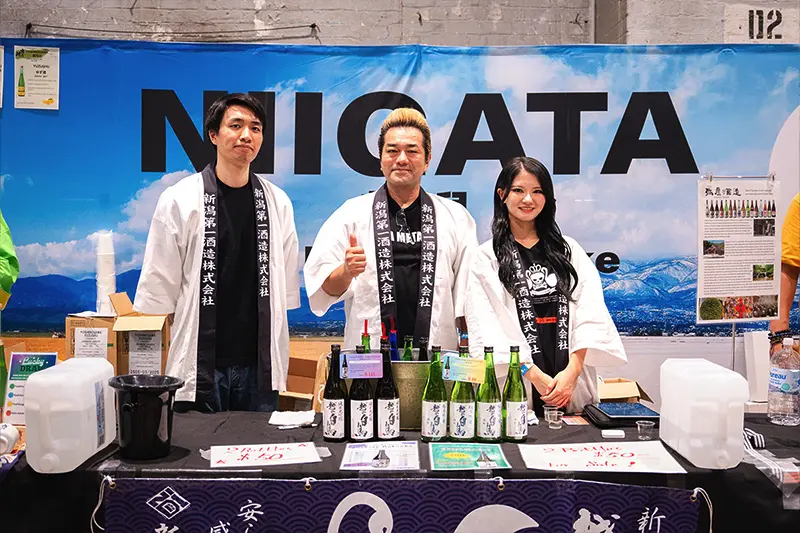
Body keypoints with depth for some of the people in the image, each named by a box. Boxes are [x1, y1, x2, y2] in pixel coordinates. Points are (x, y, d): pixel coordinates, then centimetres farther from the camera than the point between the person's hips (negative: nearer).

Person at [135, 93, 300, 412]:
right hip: (199, 365, -2)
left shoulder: (277, 203, 6)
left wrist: (279, 357, 8)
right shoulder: (179, 200, -3)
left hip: (260, 365, 3)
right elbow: (158, 286, -1)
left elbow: (285, 287, 10)